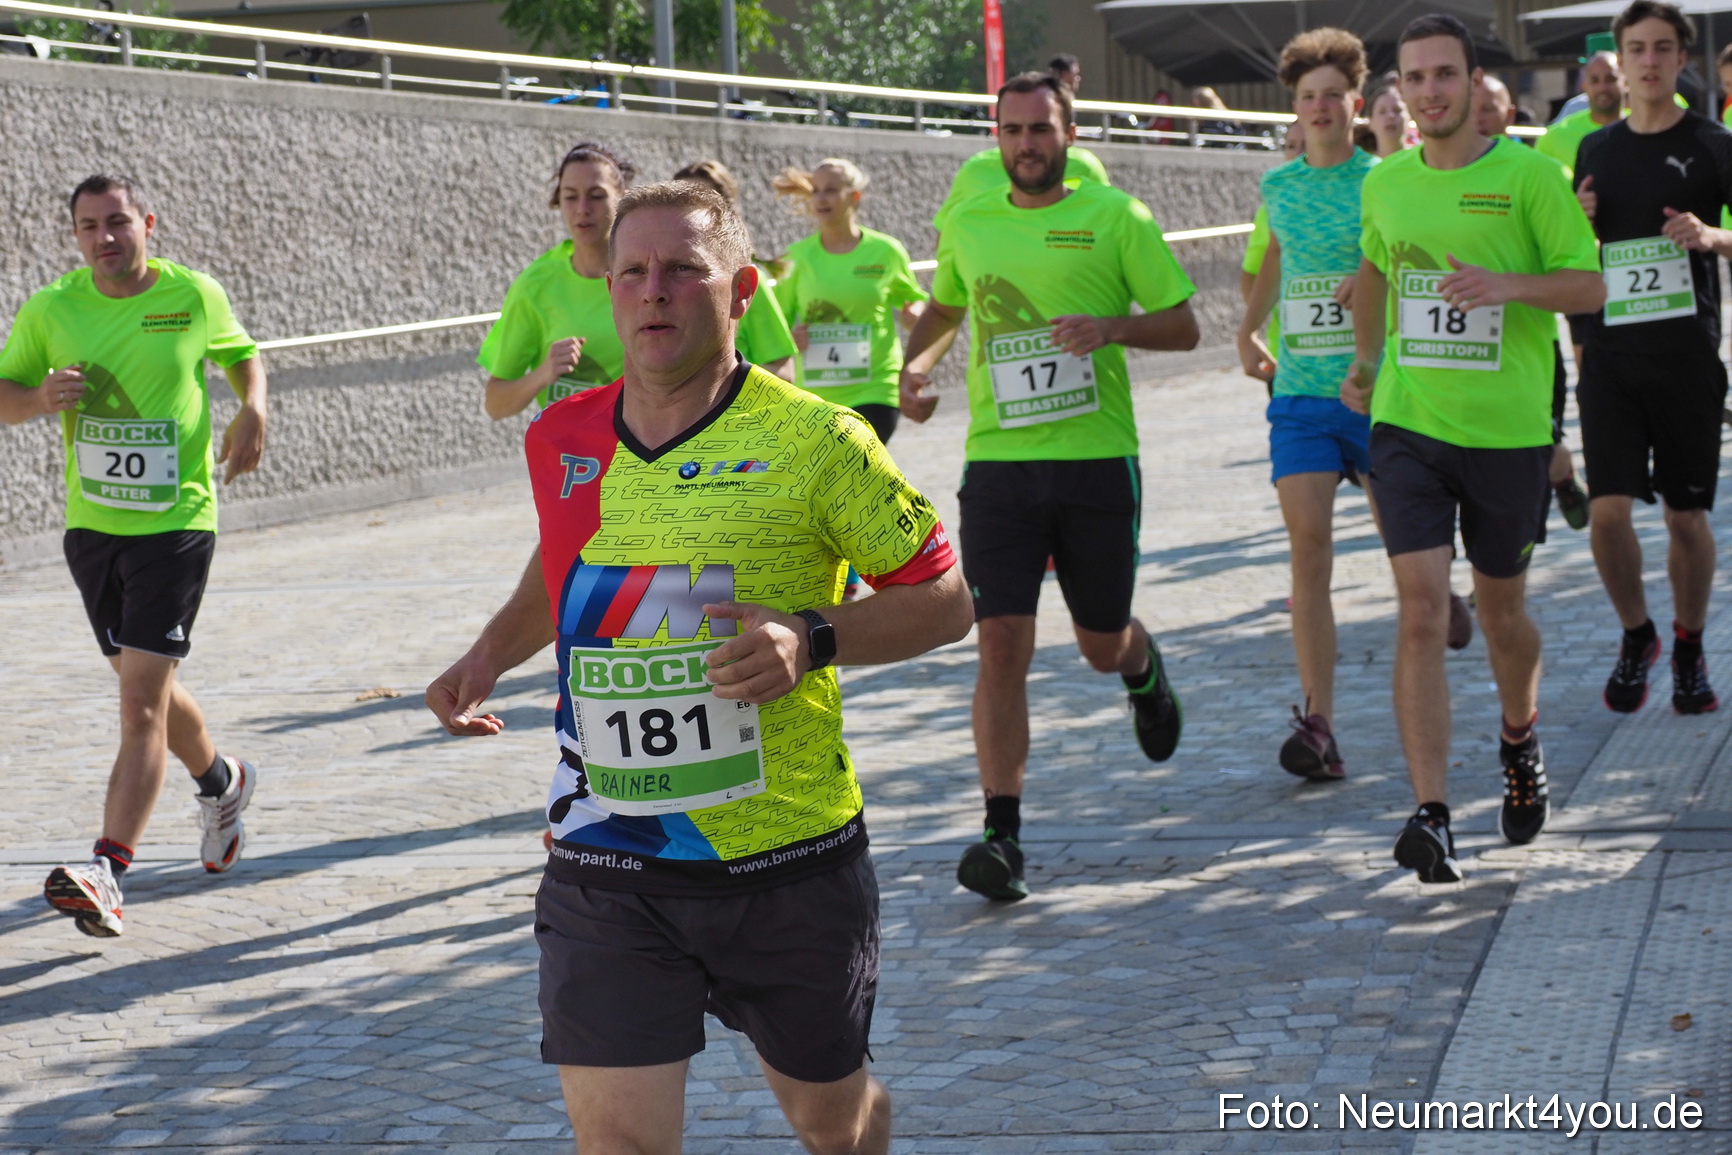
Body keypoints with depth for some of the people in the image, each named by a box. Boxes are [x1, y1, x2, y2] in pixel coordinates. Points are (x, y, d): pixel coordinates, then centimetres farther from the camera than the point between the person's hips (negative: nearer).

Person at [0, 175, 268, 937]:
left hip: (176, 523, -4)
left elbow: (242, 355, 15)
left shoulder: (194, 296, -4)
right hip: (91, 526, 4)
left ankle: (107, 873, -19)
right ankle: (221, 781, 48)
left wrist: (252, 412, -4)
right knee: (146, 689, 19)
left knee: (142, 701, -13)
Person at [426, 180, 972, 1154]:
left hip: (791, 861, -2)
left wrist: (812, 640, -20)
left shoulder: (815, 439, -10)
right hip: (604, 866, 2)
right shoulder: (560, 442, 4)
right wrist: (491, 655, 9)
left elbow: (945, 599, -5)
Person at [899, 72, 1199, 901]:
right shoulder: (967, 225, 9)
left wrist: (1112, 326, -19)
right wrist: (914, 366, 7)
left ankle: (1143, 670, 51)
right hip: (998, 463, 1)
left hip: (1098, 462, -1)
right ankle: (1003, 837, -9)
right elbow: (942, 309, 27)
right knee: (1002, 645, -10)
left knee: (1103, 645, 12)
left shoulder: (1114, 217, -1)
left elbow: (1183, 326, 0)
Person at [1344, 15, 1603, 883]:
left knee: (1501, 611, 13)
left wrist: (1509, 284, -23)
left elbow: (1589, 286, -6)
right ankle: (1431, 816, -15)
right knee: (1421, 608, -12)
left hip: (1508, 429, -1)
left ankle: (1520, 741, 45)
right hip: (1407, 425, 2)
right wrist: (1365, 358, 20)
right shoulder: (1385, 183, 7)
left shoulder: (1528, 175, -5)